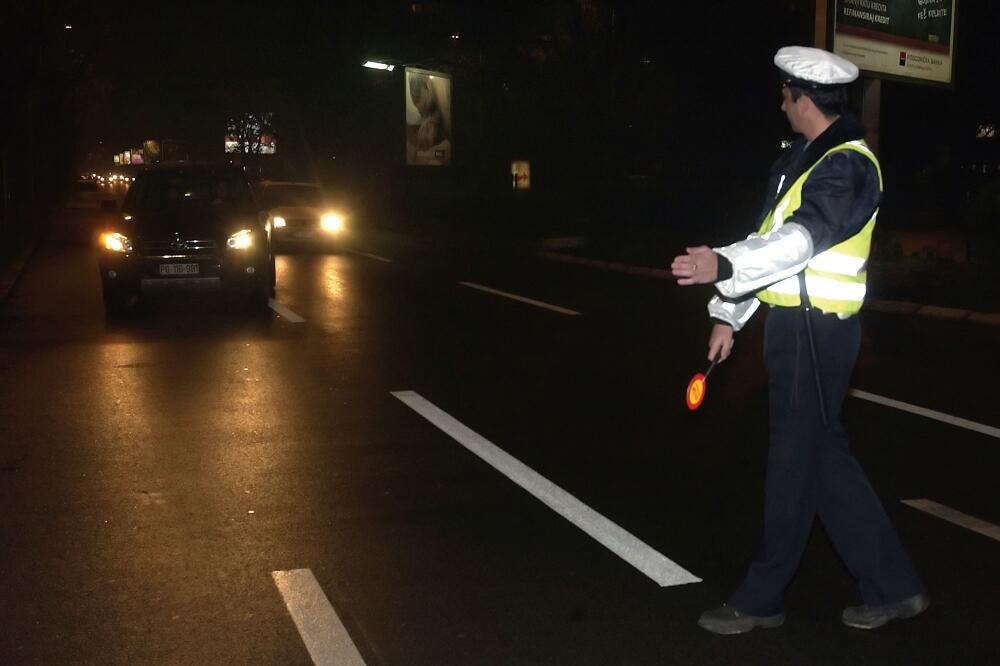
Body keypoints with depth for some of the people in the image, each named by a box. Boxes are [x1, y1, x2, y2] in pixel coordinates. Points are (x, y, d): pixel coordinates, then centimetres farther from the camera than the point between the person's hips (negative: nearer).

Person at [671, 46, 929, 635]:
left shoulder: (847, 166, -13)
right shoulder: (804, 160, 18)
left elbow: (802, 238, -28)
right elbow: (770, 240, 19)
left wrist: (723, 265, -41)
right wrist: (730, 315, 17)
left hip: (816, 328, -10)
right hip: (795, 322, 10)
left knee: (795, 458, 0)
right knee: (823, 454, 13)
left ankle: (763, 598, 14)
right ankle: (892, 586, 23)